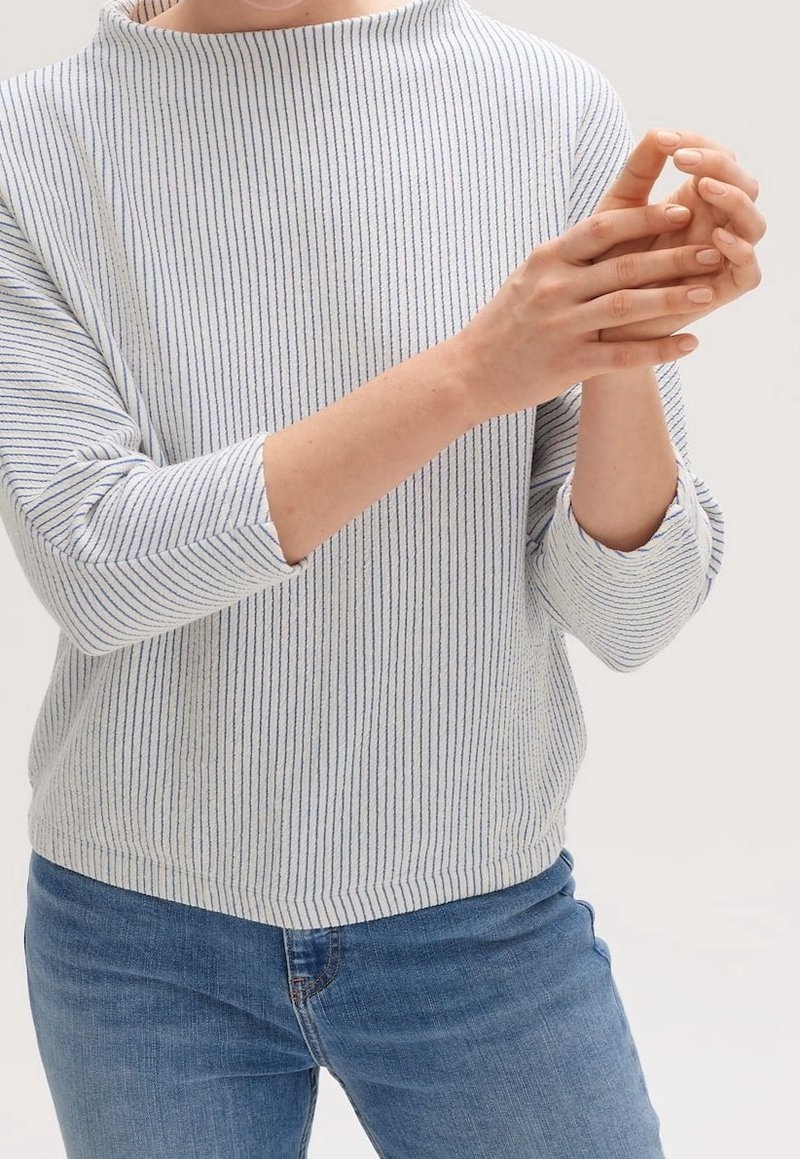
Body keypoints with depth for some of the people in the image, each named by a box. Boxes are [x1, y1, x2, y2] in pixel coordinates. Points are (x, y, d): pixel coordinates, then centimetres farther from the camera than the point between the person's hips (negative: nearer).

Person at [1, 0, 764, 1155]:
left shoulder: (554, 108, -9)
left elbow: (628, 617, -8)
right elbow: (94, 567, -19)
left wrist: (625, 360, -26)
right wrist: (473, 369, -26)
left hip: (485, 920, 0)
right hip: (142, 929, 0)